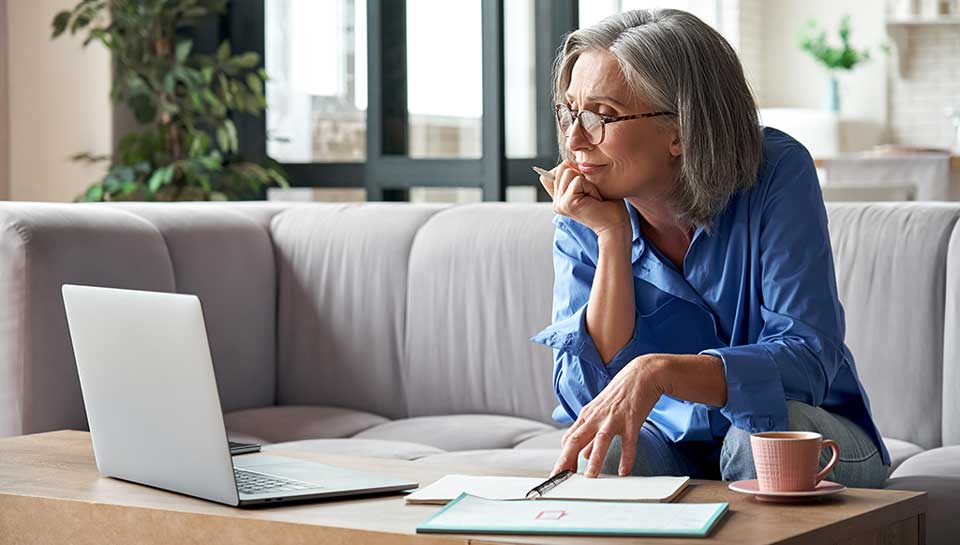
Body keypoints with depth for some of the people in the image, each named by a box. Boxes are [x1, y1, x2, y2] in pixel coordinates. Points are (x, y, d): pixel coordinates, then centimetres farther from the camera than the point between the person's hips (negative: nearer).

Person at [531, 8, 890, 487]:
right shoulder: (582, 223, -9)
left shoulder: (776, 173, -18)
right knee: (601, 454, -31)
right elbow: (584, 398, -18)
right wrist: (613, 238, -25)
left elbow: (809, 359, -26)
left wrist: (658, 371, -42)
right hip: (672, 444, 0)